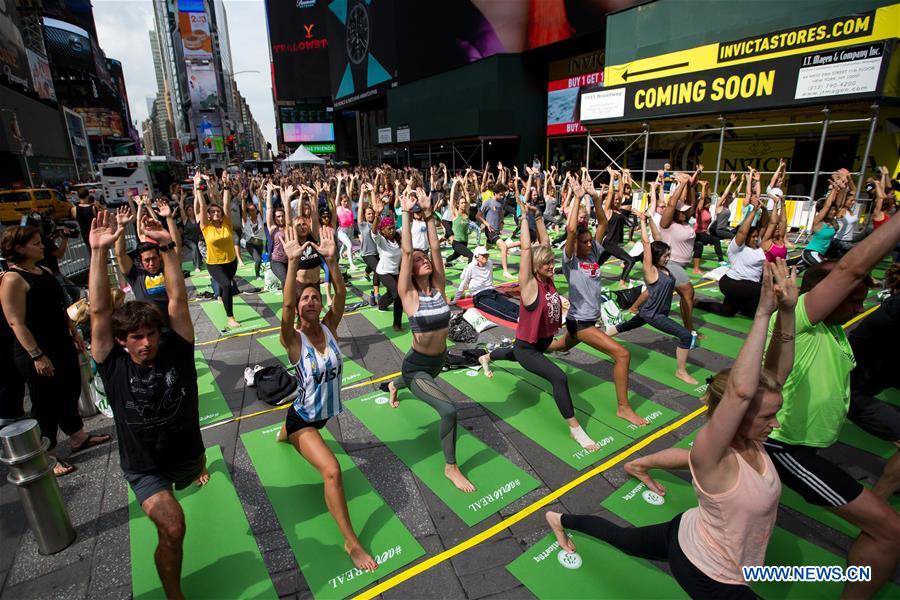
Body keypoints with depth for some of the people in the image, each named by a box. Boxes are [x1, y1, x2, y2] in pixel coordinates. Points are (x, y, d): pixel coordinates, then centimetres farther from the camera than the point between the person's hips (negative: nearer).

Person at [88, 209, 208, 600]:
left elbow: (178, 301, -22)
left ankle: (198, 465, 75)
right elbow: (99, 311, -26)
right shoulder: (114, 365, -18)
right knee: (172, 528, -22)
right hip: (145, 468, -2)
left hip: (185, 451, 3)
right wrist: (99, 251, -31)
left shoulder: (176, 351, -16)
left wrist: (167, 247, -28)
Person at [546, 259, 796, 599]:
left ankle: (562, 520, 41)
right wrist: (763, 313, -53)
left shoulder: (749, 439, -16)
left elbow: (777, 373, -20)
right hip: (704, 571, -7)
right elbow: (740, 391, -54)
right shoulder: (711, 457, -37)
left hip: (692, 538, 7)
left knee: (625, 540, 27)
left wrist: (787, 311, -34)